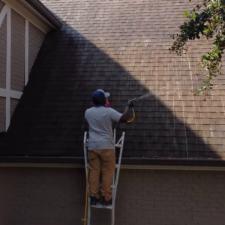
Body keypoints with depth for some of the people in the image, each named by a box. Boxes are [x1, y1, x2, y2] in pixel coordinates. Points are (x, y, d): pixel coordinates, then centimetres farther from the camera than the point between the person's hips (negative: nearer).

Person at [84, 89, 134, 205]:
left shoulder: (87, 112, 4)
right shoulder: (109, 111, -10)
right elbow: (124, 118, -11)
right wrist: (128, 107, 5)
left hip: (92, 146, 4)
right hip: (106, 146, -4)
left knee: (94, 171, 9)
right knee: (107, 172, 4)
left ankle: (93, 196, 10)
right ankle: (106, 198, 7)